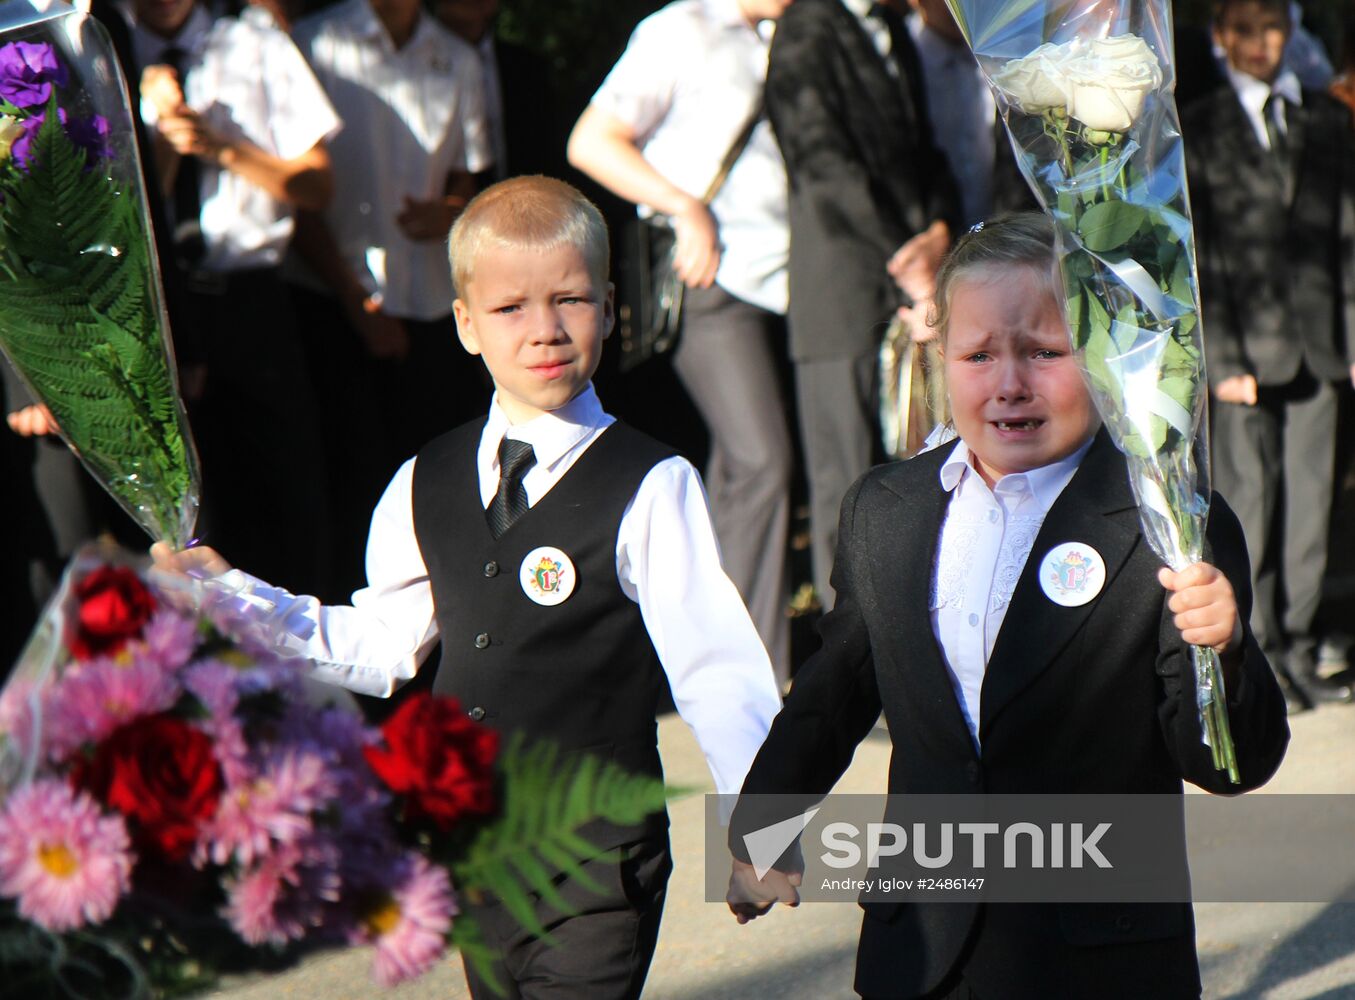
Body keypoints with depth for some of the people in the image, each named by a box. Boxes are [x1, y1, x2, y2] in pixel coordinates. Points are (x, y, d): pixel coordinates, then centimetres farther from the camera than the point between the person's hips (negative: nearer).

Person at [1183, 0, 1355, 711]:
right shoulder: (1198, 132, 2)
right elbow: (1195, 258, -2)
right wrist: (1222, 359, -10)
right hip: (1245, 344, -3)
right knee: (1248, 499, -3)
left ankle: (1295, 650, 12)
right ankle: (1256, 655, 5)